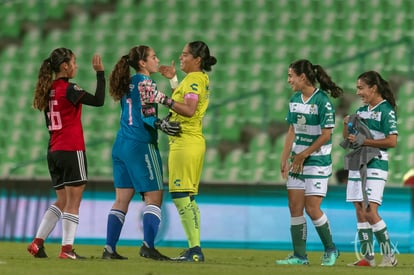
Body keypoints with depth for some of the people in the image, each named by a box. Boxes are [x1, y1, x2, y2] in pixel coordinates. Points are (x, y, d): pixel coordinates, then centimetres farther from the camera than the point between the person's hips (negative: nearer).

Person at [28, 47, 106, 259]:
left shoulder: (48, 90, 11)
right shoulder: (68, 89, -12)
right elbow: (98, 100, -17)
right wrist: (100, 73, -12)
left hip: (54, 150, 8)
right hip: (72, 150, -8)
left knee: (62, 201, 15)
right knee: (73, 202, -2)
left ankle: (38, 243, 8)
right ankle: (67, 249, -5)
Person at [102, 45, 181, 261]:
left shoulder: (128, 84, 15)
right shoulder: (144, 82, -9)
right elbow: (145, 116, -17)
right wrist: (161, 124, -31)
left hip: (121, 145, 8)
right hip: (141, 145, -8)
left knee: (122, 199, 7)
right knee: (154, 197, -3)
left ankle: (110, 248, 3)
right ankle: (148, 245, -12)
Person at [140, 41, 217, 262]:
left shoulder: (194, 79, -11)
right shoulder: (200, 79, 19)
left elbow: (189, 110, -24)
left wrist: (163, 99, -27)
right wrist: (173, 80, 24)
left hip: (185, 142, -11)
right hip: (192, 142, 11)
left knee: (181, 196, -12)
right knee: (186, 197, 11)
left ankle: (195, 249, -15)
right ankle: (194, 249, 10)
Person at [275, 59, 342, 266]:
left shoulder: (322, 101, -15)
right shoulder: (295, 100, 8)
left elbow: (326, 135, -15)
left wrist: (302, 155, -12)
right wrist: (284, 159, 8)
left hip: (318, 161, -7)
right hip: (298, 160, 7)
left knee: (312, 209, -9)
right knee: (295, 208, 3)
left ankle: (330, 250, 10)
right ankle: (300, 256, 8)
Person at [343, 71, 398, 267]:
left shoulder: (386, 111, -8)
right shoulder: (362, 111, 15)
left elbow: (392, 141, -16)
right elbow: (347, 137, 22)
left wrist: (365, 141, -18)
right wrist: (347, 125, 0)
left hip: (375, 164, -8)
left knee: (370, 211, -14)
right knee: (360, 212, 4)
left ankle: (389, 255, -6)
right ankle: (367, 257, 8)